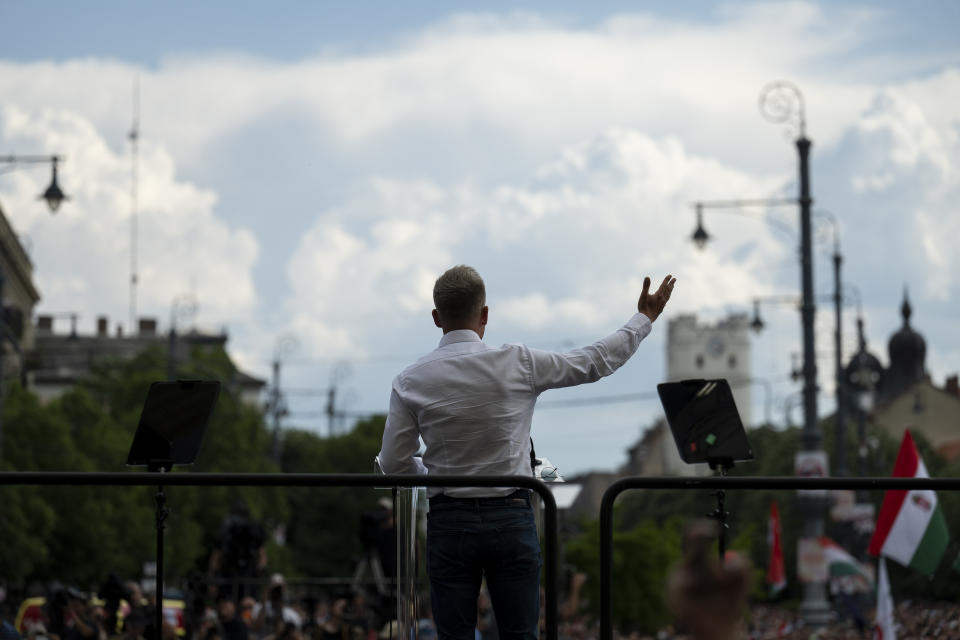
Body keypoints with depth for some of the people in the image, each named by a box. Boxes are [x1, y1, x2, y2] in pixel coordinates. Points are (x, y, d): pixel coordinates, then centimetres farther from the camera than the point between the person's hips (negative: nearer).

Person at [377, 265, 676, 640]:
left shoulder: (409, 382, -4)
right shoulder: (518, 364, -6)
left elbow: (394, 463, 0)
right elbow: (596, 362, 5)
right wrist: (645, 318, 19)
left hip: (449, 521, 0)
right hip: (511, 519, 0)